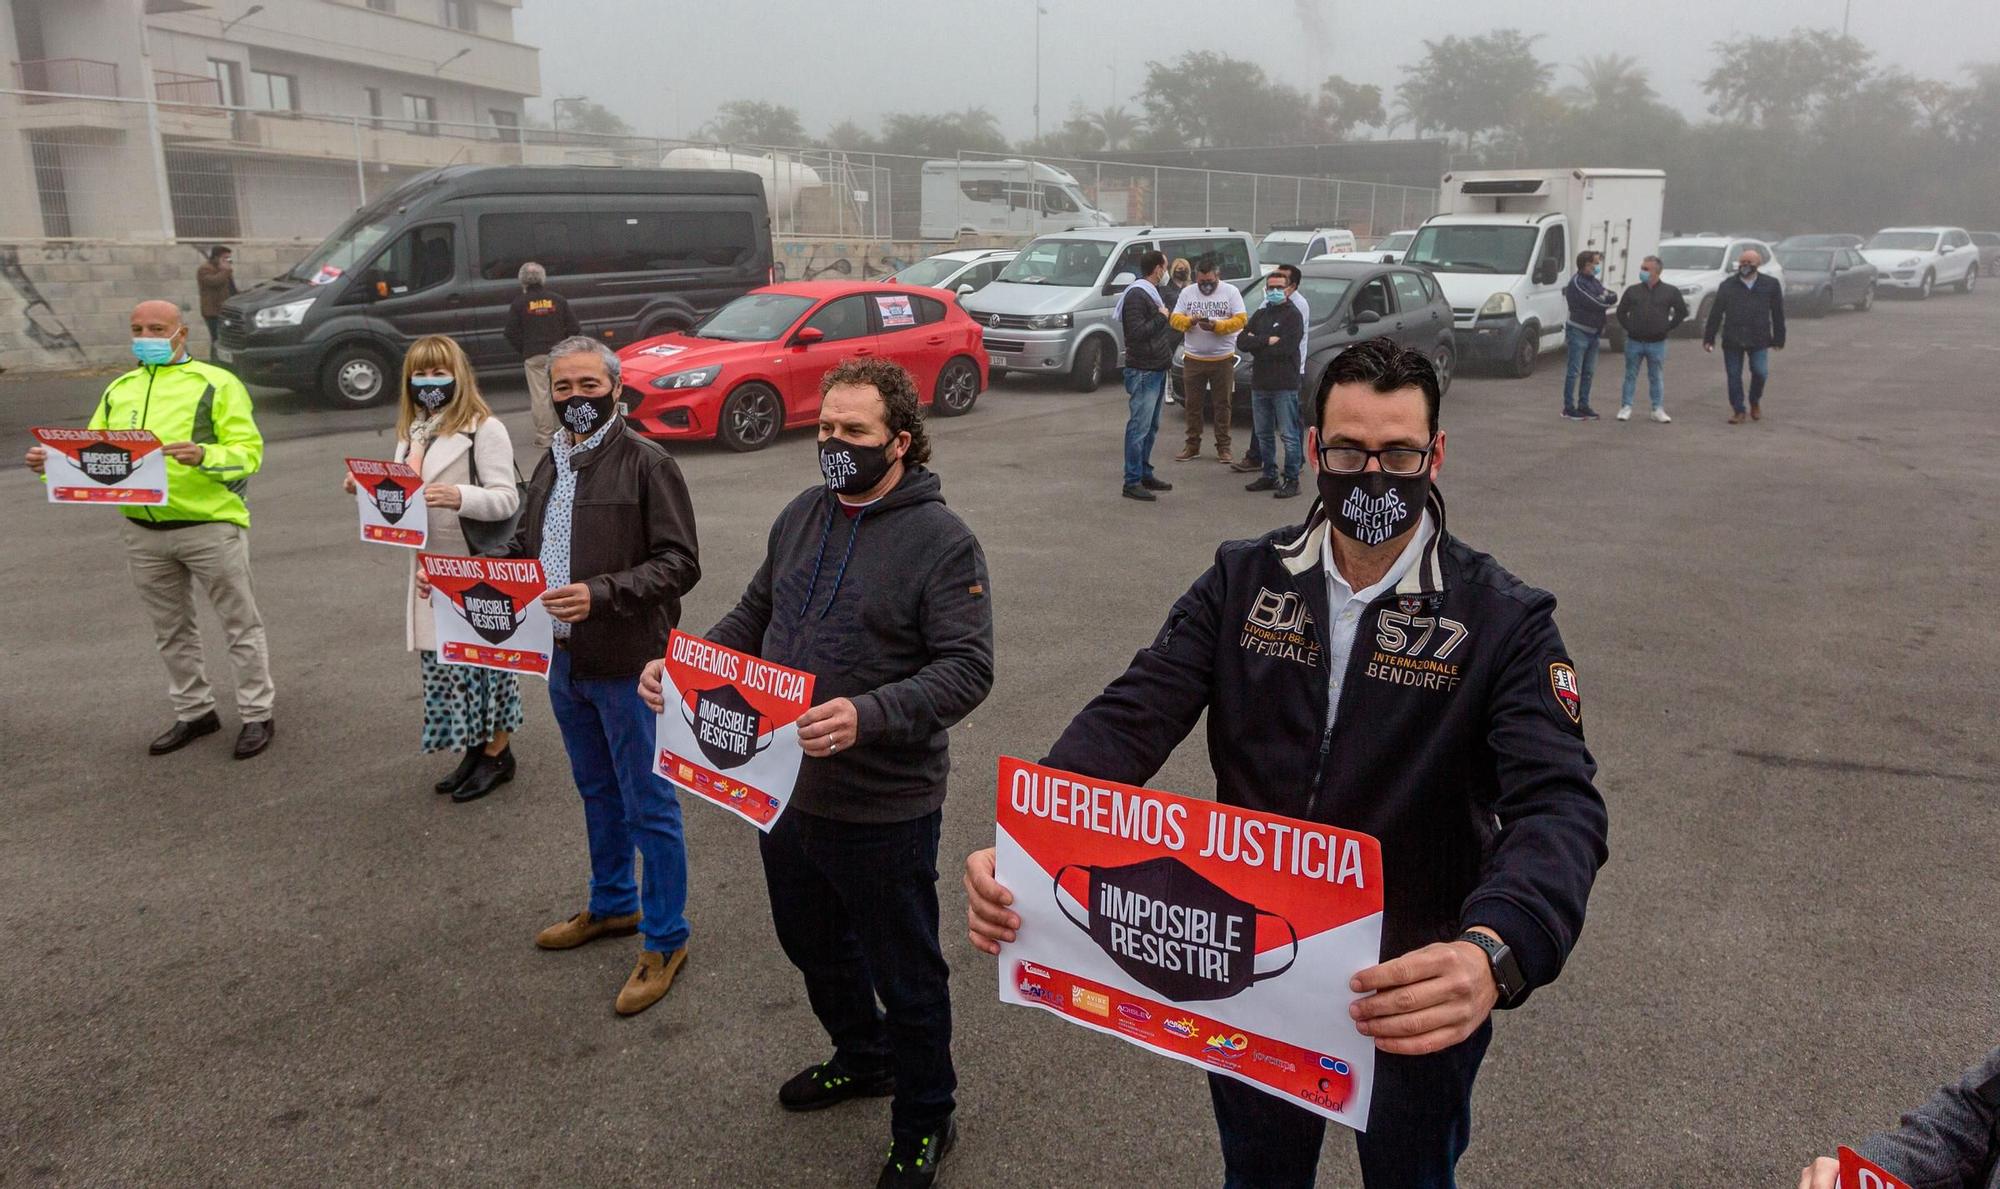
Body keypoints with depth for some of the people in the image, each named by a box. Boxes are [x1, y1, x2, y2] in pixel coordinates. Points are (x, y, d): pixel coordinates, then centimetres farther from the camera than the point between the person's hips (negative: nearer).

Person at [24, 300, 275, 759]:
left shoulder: (216, 383, -4)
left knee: (240, 624, 4)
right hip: (144, 533, 6)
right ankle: (194, 712, 30)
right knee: (171, 631, 16)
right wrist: (55, 463, -8)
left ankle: (256, 715, 14)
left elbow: (248, 451, -11)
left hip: (210, 525, -6)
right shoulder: (119, 390, 13)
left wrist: (204, 456, -29)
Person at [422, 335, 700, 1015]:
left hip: (626, 664, -8)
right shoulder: (551, 464, 12)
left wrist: (600, 594, -29)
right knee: (597, 792, 23)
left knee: (648, 806, 3)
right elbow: (525, 548, 20)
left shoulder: (647, 463, -13)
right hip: (564, 660, 8)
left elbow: (679, 564, -18)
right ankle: (612, 906, 41)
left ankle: (665, 940, 17)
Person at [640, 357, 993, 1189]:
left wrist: (868, 716, -37)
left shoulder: (940, 541, -17)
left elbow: (967, 668, -23)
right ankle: (861, 1060, 54)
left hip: (882, 810, -7)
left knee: (905, 977, 11)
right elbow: (753, 615, 15)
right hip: (786, 791, 7)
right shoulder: (802, 516, 5)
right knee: (813, 946, 27)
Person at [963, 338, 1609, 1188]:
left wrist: (1494, 953, -50)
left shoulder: (1504, 622, -16)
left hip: (1418, 997, -2)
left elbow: (1559, 806, -29)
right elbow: (1130, 721, -17)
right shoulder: (1242, 583, -8)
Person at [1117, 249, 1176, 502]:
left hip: (1157, 370, 10)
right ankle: (1132, 482, -5)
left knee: (1151, 427, 15)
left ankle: (1145, 474, 24)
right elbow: (1136, 332, -23)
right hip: (1143, 371, -10)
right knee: (1139, 427, -8)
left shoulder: (1155, 293, 17)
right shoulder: (1136, 295, -14)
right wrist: (1161, 317, -15)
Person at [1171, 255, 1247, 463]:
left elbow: (1240, 320, -7)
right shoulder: (1187, 293, 7)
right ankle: (1193, 446, 15)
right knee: (1193, 405, 6)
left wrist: (1216, 326, -21)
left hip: (1223, 359, -2)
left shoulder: (1230, 292, 0)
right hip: (1193, 359, 2)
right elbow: (1175, 319, 3)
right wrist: (1190, 321, -18)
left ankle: (1223, 447, 11)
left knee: (1221, 405, 4)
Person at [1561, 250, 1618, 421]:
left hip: (1593, 333, 9)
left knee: (1589, 372, 11)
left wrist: (1606, 300, -13)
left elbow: (1607, 300, 9)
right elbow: (1595, 304, -19)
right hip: (1579, 332, -9)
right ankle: (1568, 409, -2)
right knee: (1574, 371, -5)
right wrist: (1610, 300, -3)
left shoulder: (1595, 282, 15)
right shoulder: (1576, 283, -14)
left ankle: (1583, 405, 18)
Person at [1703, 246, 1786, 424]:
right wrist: (1709, 337, 2)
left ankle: (1755, 402, 18)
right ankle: (1738, 411, 14)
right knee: (1733, 377, 2)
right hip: (1732, 340, 1)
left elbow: (1778, 314, 7)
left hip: (1759, 340, -1)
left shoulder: (1770, 285, 4)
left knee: (1760, 372, -9)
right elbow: (1715, 313, 5)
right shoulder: (1728, 285, 5)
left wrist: (1779, 339, 6)